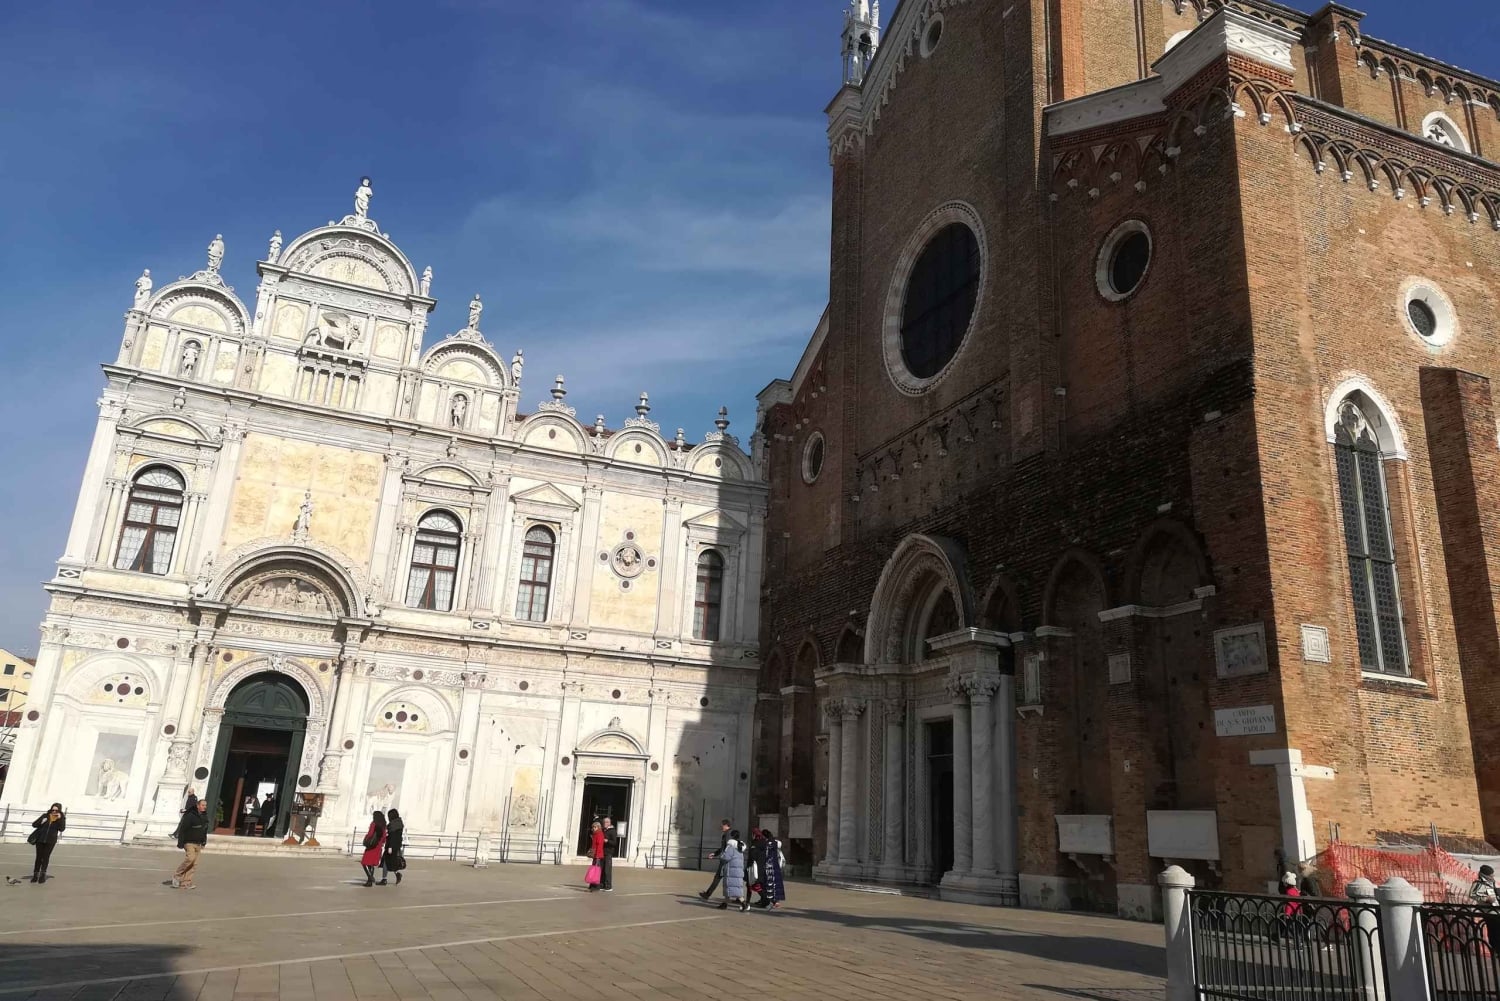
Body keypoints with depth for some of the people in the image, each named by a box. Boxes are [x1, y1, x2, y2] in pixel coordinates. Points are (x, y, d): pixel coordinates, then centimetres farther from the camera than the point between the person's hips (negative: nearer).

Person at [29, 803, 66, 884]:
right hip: (40, 839, 2)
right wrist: (41, 822, -16)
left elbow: (62, 829, -13)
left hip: (50, 841, -2)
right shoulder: (45, 816, 1)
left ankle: (43, 874, -1)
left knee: (46, 856, -5)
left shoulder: (61, 818, -2)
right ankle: (35, 874, 11)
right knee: (39, 857, 3)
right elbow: (34, 824, 4)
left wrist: (60, 819, -21)